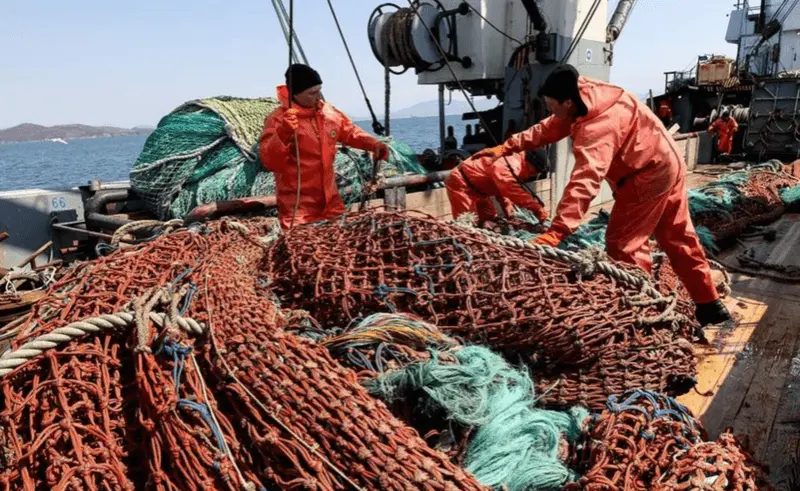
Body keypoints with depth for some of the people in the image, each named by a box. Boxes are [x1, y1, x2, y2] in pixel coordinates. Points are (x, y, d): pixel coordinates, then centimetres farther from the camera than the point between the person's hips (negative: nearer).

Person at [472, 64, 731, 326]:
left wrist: (556, 232, -51)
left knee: (623, 243, -4)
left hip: (648, 176, -10)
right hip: (668, 165, 10)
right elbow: (548, 129, 5)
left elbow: (584, 182, -45)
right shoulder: (586, 95, -3)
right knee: (678, 238, 18)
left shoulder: (598, 128, -34)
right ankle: (710, 305, 31)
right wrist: (507, 147, -1)